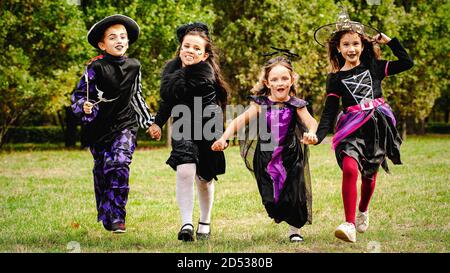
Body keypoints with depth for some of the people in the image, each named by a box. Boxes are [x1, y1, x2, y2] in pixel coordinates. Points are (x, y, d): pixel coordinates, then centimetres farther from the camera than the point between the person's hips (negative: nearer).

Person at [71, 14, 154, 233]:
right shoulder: (96, 68, -9)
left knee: (119, 166, -18)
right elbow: (77, 96, -8)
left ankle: (117, 218, -15)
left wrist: (149, 122, 22)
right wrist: (84, 107, -29)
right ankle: (105, 216, 26)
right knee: (102, 172, 10)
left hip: (125, 126, 1)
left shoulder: (134, 67, 3)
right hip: (99, 128, -1)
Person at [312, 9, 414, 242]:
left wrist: (390, 41, 7)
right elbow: (329, 111, 1)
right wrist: (318, 135, -12)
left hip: (378, 126, 2)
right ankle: (349, 224, -25)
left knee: (370, 173, 11)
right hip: (352, 128, -2)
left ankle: (363, 212, 41)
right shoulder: (335, 79, 6)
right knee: (350, 168, -25)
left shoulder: (373, 66, 8)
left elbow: (406, 63, 8)